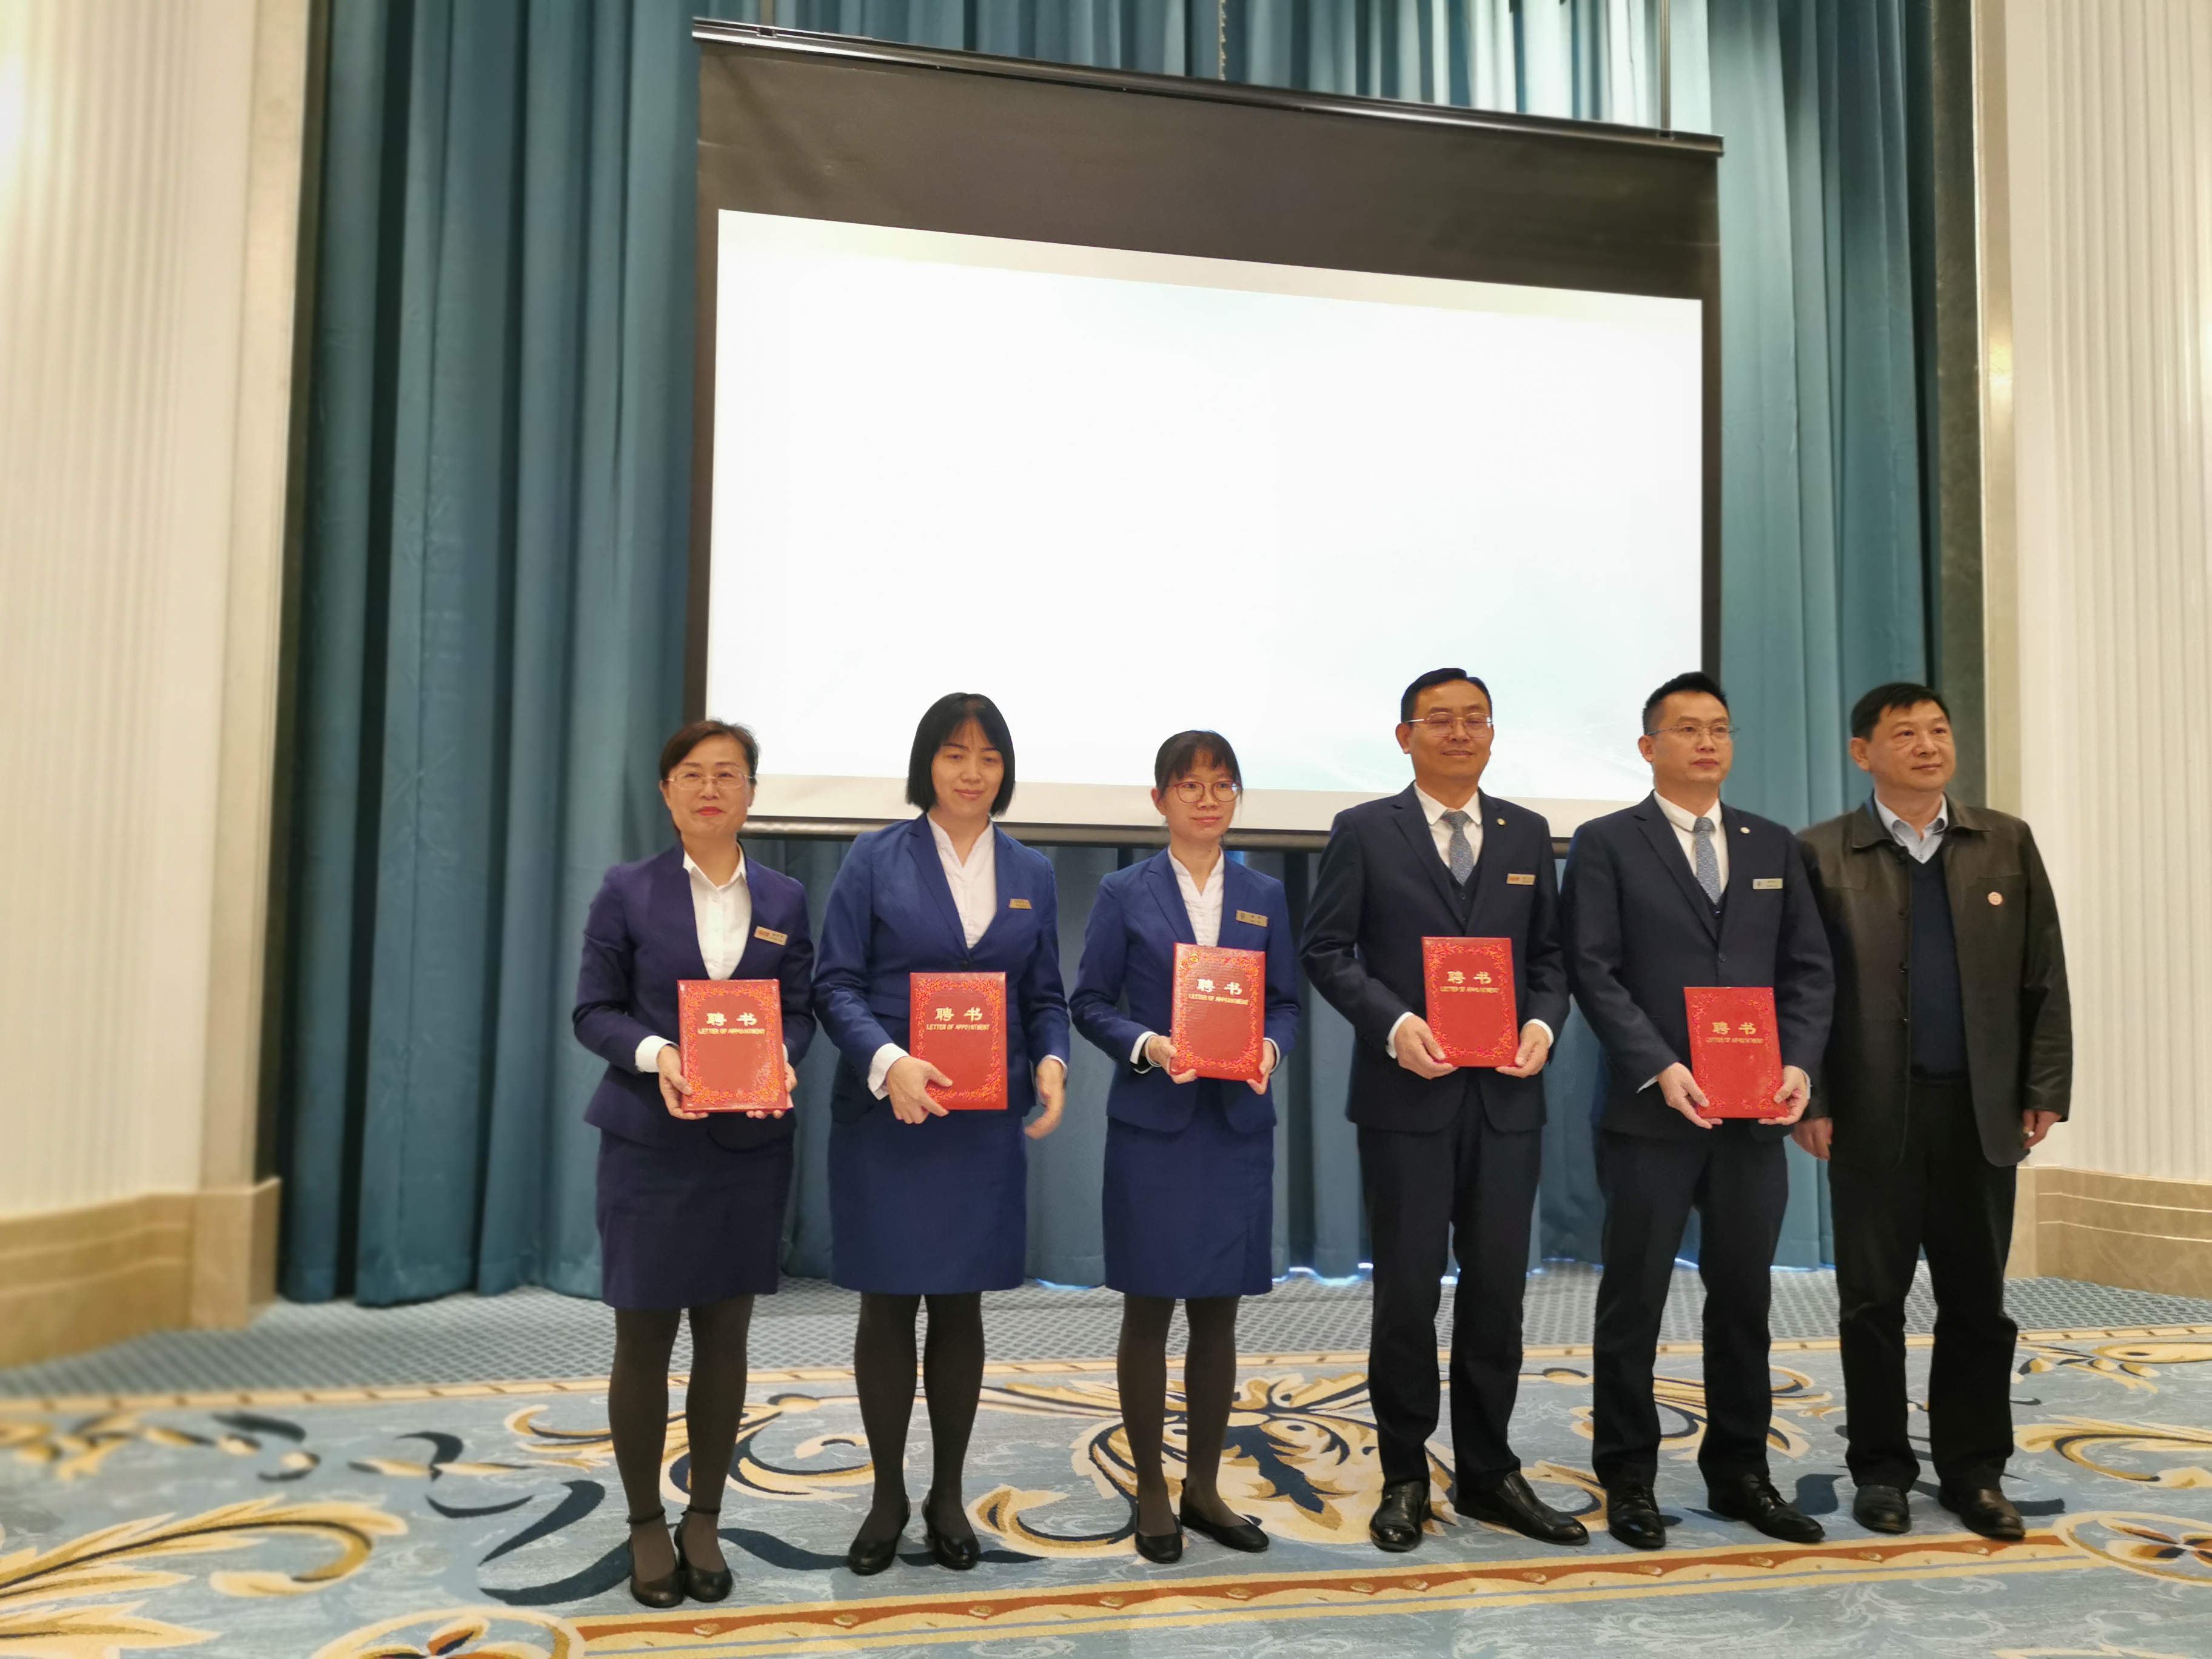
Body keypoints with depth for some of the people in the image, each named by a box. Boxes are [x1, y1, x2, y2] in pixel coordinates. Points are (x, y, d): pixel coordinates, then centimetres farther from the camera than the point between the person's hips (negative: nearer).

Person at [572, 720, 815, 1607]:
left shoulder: (785, 898, 6)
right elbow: (594, 1009, -1)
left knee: (725, 1334, 9)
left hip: (750, 1141, 2)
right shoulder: (626, 891, 0)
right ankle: (646, 1525, 22)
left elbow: (800, 1008, 6)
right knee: (643, 1337, 5)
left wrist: (781, 1056, -15)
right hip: (648, 1139, -2)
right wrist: (656, 1054, -19)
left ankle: (703, 1521, 25)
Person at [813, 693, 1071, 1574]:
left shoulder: (1030, 873, 9)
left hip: (985, 1120, 2)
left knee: (961, 1303, 10)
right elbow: (835, 983, -5)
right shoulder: (875, 859, -1)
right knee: (887, 1303, 6)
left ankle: (947, 1494, 26)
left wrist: (1051, 1061, -10)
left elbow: (1045, 996, 10)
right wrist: (888, 1061, -22)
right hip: (886, 1113, -2)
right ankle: (888, 1495, 23)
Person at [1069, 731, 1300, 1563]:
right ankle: (1150, 1492, 19)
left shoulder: (1265, 896, 9)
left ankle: (1204, 1486, 25)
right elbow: (1089, 1002, -1)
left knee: (1218, 1308, 11)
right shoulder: (1125, 893, 1)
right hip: (1152, 1121, -3)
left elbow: (1286, 1000, 10)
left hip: (1239, 1122, 3)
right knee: (1149, 1308, 4)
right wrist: (1149, 1046, -17)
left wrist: (1270, 1046, -11)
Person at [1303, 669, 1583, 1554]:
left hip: (1506, 1094, 3)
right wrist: (1394, 1024, -16)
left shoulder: (1527, 833, 12)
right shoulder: (1364, 832, 1)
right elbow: (1327, 950, -3)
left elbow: (1550, 953, 13)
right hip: (1407, 1092, -3)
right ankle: (1404, 1478, 18)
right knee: (1407, 1289, 3)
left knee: (1497, 1287, 9)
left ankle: (1488, 1472, 24)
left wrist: (1543, 1024, -6)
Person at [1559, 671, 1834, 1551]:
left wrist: (1799, 1061, -6)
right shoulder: (1606, 844, -1)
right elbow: (1593, 972, -8)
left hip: (1756, 1113, 4)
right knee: (1634, 1300, 5)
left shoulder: (1773, 845, 13)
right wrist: (1660, 1069, -17)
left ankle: (1739, 1471, 27)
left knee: (1745, 1297, 12)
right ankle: (1627, 1478, 18)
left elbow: (1808, 968, 10)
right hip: (1651, 1113, -4)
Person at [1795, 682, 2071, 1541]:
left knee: (1977, 1300, 10)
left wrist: (2045, 1090, 1)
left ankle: (1973, 1469, 24)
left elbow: (2043, 979, 7)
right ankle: (1881, 1469, 20)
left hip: (1980, 1108, 2)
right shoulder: (1823, 853, -1)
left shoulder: (2007, 843, 8)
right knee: (1873, 1300, 7)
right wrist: (1809, 1102, -8)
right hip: (1872, 1111, -2)